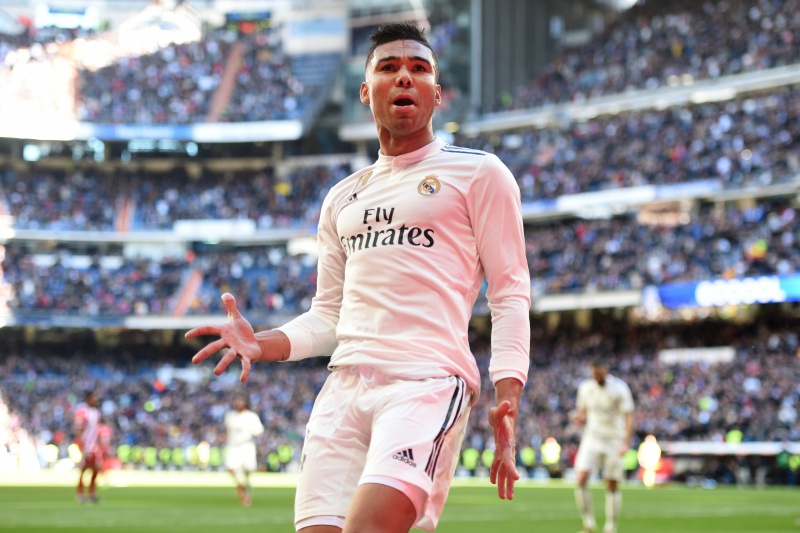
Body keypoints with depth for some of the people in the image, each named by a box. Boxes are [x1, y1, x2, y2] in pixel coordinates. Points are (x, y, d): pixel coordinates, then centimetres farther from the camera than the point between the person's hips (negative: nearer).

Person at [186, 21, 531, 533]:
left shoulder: (478, 173, 6)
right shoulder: (342, 198, 23)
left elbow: (510, 294, 0)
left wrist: (507, 400, -12)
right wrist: (262, 344, 4)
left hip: (428, 381, -6)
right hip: (345, 385, 6)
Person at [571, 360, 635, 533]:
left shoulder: (619, 388, -9)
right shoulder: (585, 387, 4)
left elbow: (629, 417, -11)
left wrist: (626, 443, -21)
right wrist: (579, 417, -8)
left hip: (613, 441, -3)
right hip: (591, 439, 3)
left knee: (612, 486, 2)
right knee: (581, 480, -15)